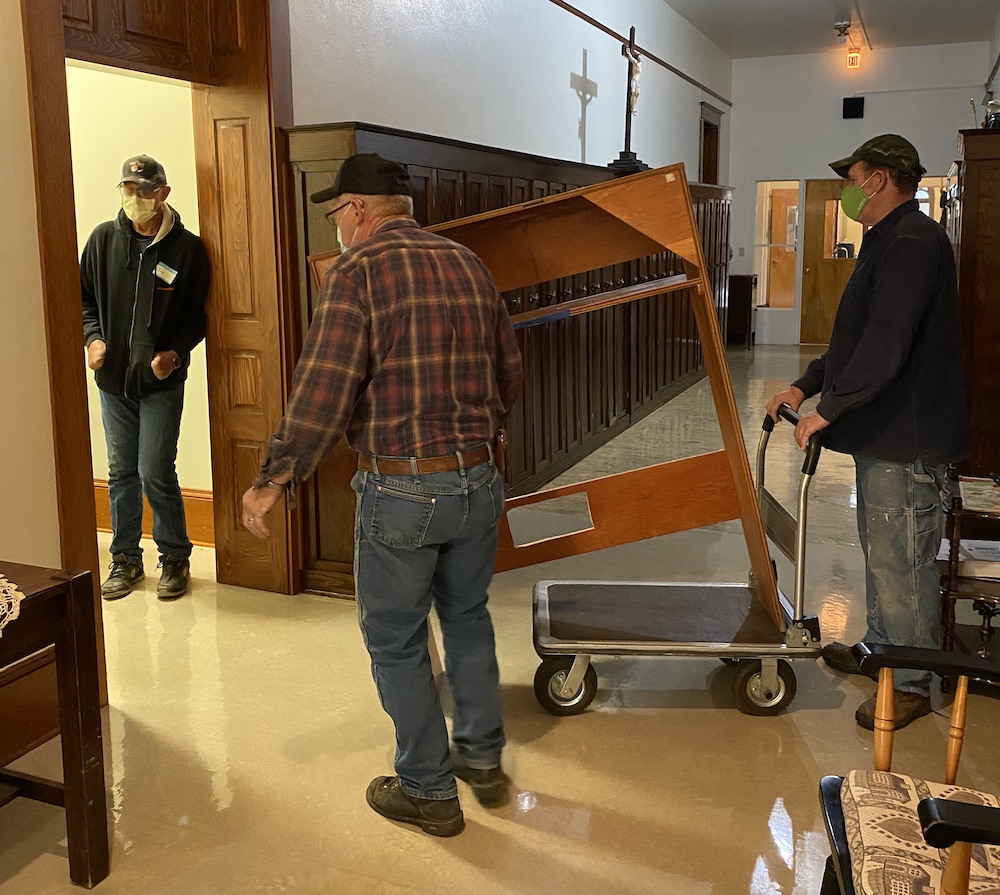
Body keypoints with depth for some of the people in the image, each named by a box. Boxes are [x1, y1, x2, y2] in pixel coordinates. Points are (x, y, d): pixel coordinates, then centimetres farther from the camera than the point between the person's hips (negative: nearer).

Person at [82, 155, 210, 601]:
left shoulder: (188, 248, -7)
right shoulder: (103, 238, 2)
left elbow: (197, 314, -1)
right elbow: (84, 297, 11)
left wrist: (175, 352, -16)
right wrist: (93, 337, -6)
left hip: (162, 382, -3)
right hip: (113, 379, 4)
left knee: (156, 472, -4)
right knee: (121, 472, 12)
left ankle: (174, 557, 15)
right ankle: (125, 559, 26)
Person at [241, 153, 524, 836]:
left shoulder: (360, 270, -11)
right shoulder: (469, 264, 9)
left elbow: (325, 385, -21)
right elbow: (510, 373, 16)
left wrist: (275, 479, -16)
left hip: (401, 488, -6)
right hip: (480, 478, 7)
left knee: (397, 640, 10)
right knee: (467, 616, 23)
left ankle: (428, 792, 22)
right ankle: (483, 760, 35)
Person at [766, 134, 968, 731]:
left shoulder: (912, 244, -18)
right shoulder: (888, 241, 17)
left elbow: (885, 345, -28)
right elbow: (856, 338, 22)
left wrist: (828, 410, -22)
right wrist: (804, 387, 16)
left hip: (908, 439, -11)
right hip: (882, 433, 11)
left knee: (902, 564, -1)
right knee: (881, 553, 21)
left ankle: (911, 685, 12)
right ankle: (881, 650, 36)